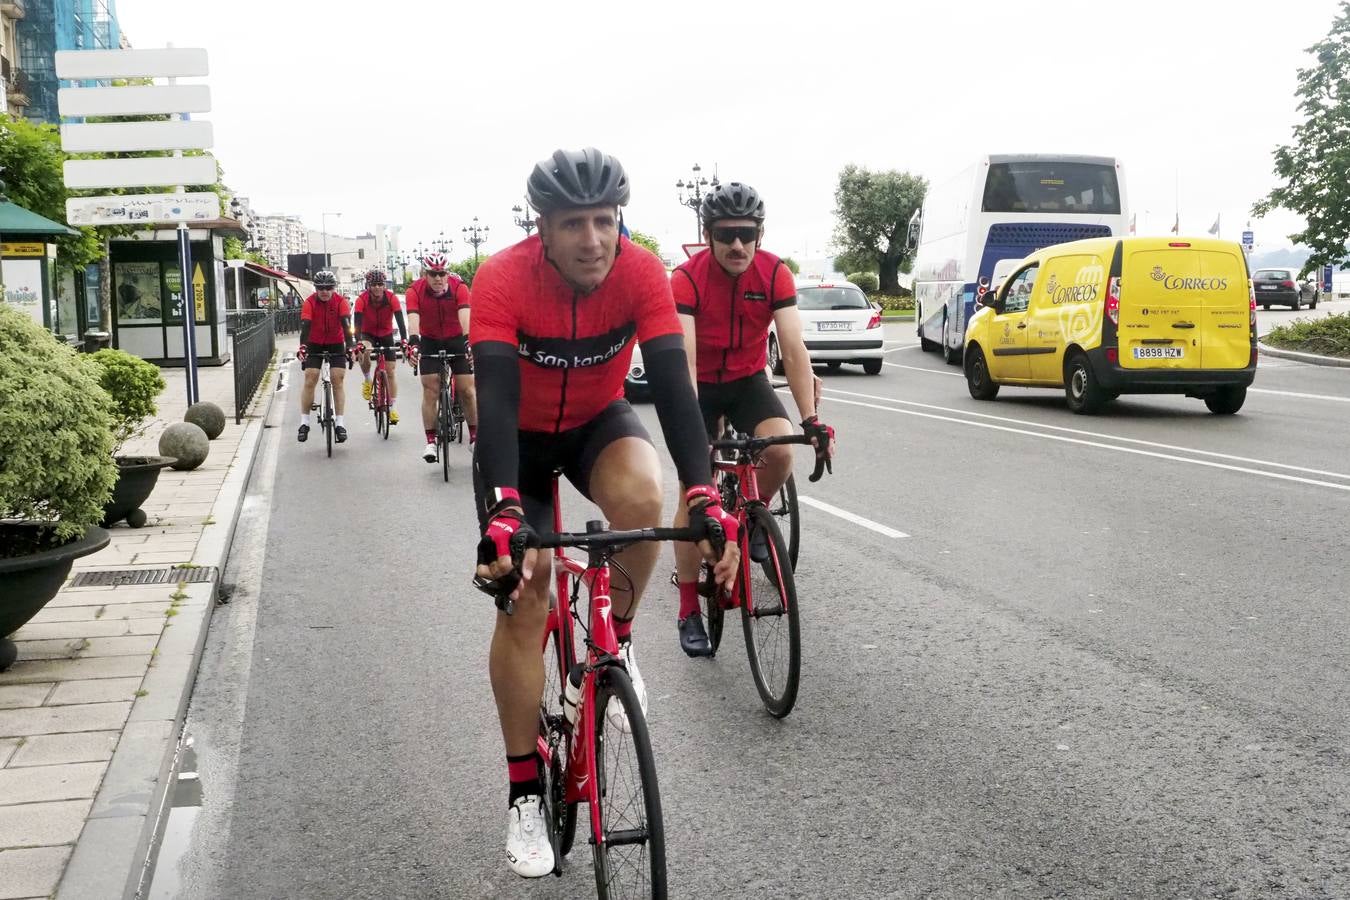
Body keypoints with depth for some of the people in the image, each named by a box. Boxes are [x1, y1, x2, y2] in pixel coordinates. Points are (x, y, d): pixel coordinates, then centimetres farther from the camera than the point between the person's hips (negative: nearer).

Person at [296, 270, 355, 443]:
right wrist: (302, 347, -43)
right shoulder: (310, 302, -18)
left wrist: (349, 346, -41)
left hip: (336, 343, 0)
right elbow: (305, 325, -28)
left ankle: (339, 423, -7)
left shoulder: (340, 301, -17)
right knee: (310, 379, -8)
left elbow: (346, 324, -27)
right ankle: (304, 422, -2)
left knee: (338, 380, -9)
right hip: (315, 344, 0)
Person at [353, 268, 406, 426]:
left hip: (386, 335, 1)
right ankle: (367, 380, -8)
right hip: (368, 334, -1)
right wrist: (358, 343, -49)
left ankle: (391, 408, 9)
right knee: (364, 351, -36)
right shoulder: (362, 299, -25)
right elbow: (358, 323, -33)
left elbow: (400, 320, -31)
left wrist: (404, 340, -46)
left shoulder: (392, 298, -24)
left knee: (390, 372, -2)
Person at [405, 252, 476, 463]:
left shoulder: (459, 287, -21)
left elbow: (465, 316, -34)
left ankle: (475, 437, 11)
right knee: (430, 391, -7)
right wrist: (414, 343, -47)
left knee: (467, 390, -2)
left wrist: (468, 341, -49)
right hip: (429, 342, 0)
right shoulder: (415, 290, -19)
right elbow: (413, 319, -31)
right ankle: (430, 442, -3)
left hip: (456, 340, 0)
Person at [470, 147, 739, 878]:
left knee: (639, 498, -34)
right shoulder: (502, 280, -30)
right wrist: (503, 512, -54)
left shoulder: (642, 272, -26)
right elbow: (495, 399, -40)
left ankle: (616, 642, -4)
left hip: (599, 422, 1)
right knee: (522, 594, -10)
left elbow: (672, 384, -33)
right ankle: (524, 793, 6)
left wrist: (705, 497, -45)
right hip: (523, 435, -1)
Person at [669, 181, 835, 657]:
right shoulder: (687, 278, -24)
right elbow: (683, 355, -33)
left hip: (748, 380, 2)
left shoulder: (775, 273, -17)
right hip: (701, 385, -2)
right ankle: (689, 610, 1)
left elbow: (793, 348, -22)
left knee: (780, 451, -26)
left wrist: (811, 419, -32)